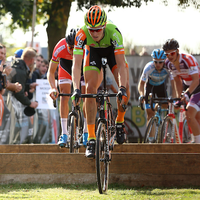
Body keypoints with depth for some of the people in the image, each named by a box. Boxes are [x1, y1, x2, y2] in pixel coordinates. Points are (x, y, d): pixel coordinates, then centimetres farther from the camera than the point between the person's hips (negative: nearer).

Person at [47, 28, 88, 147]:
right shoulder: (60, 48, -37)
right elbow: (51, 72, -27)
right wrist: (53, 88, -44)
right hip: (66, 62, 0)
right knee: (64, 96, -14)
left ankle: (86, 132, 2)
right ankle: (64, 133, -13)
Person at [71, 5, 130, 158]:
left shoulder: (113, 32, -40)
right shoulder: (82, 34, -38)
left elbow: (121, 64, -42)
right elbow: (76, 65, -41)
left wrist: (122, 88, -55)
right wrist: (76, 89, -55)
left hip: (112, 50, 0)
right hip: (93, 51, 0)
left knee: (125, 89, -17)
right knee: (91, 90, -17)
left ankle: (120, 122, 12)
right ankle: (91, 139, -15)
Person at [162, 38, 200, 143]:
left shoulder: (188, 59, -27)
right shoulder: (169, 63, -5)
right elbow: (177, 81, 6)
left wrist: (187, 94, -42)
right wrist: (178, 98, -4)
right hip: (188, 88, 7)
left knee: (189, 114, -21)